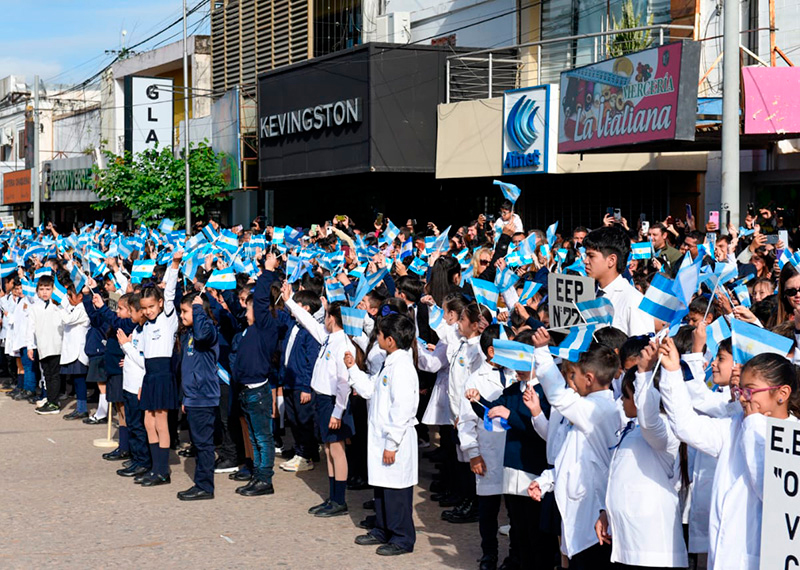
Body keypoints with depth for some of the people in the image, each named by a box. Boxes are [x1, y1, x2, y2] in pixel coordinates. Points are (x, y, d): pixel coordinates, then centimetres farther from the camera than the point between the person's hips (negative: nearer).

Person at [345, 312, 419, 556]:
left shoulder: (402, 367, -20)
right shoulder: (389, 364, 11)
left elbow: (403, 410, -23)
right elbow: (370, 390, 18)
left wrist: (392, 444, -22)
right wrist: (353, 369, 11)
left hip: (396, 440, -10)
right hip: (381, 436, 10)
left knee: (396, 490, 0)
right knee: (381, 487, 19)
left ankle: (402, 538, 10)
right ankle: (382, 531, 31)